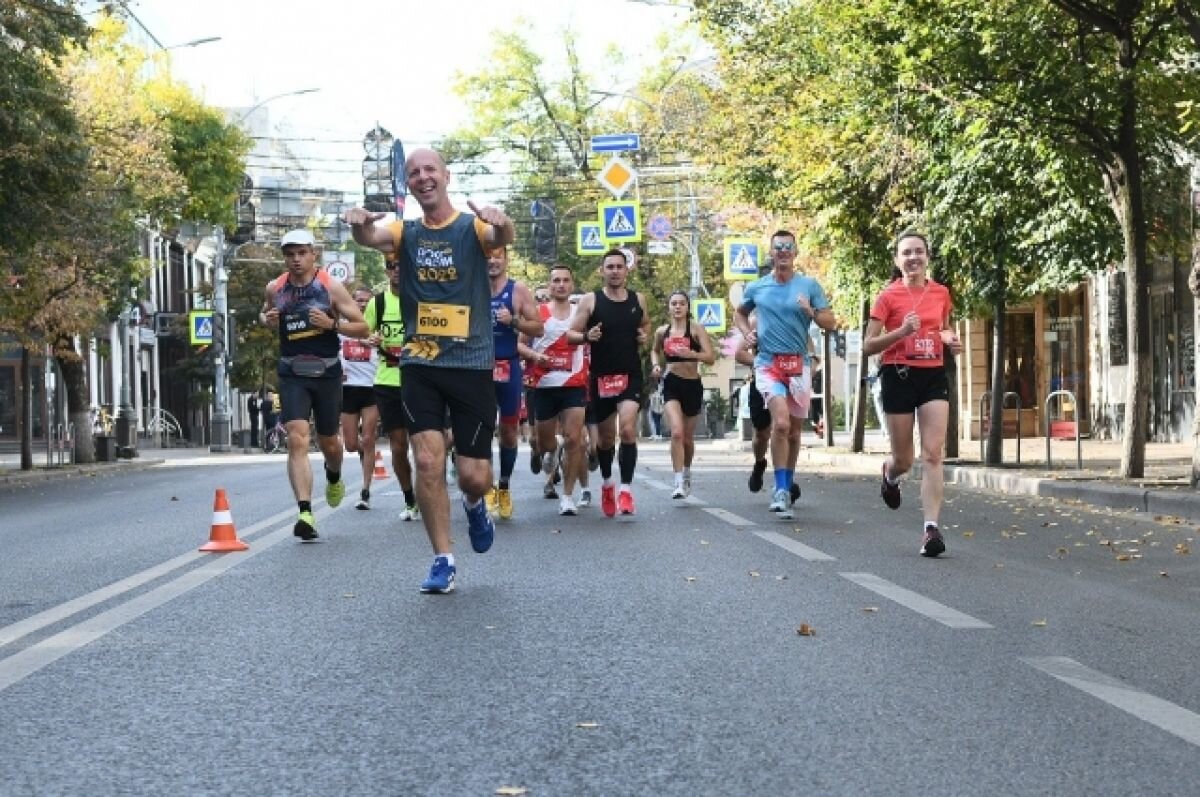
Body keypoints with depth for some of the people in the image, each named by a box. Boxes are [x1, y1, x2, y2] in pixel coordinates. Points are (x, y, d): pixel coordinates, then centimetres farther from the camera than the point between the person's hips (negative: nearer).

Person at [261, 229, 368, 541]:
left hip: (327, 373, -1)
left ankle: (334, 477, 50)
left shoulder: (331, 287, -7)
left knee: (328, 442, 14)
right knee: (297, 440, -16)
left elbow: (362, 328, -5)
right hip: (292, 375, 1)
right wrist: (267, 319, 0)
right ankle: (305, 513, -22)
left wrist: (332, 324, -22)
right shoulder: (275, 289, 2)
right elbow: (265, 313, 24)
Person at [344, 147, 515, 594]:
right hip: (420, 364, 2)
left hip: (472, 364, -2)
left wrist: (502, 225, -48)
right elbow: (371, 238, -16)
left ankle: (474, 506, 36)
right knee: (428, 462, -10)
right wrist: (360, 227, -40)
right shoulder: (405, 232, 5)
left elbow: (503, 239, -24)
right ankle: (443, 560, 4)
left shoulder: (473, 226, -2)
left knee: (473, 476, -1)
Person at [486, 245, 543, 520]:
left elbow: (538, 328, -1)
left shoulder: (519, 290, 0)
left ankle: (504, 486, 22)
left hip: (508, 367, 0)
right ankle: (487, 487, 4)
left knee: (509, 429, 7)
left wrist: (513, 320, -17)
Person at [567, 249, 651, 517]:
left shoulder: (638, 300, 5)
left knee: (627, 428, -20)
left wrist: (646, 336, 1)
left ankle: (626, 487, -14)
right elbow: (571, 335, -2)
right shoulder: (590, 300, -3)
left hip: (630, 376, 0)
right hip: (600, 376, 0)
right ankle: (607, 482, 37)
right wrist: (586, 336, -23)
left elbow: (646, 324, 24)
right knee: (605, 437, 12)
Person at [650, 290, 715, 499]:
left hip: (692, 385, 0)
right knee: (677, 432, -20)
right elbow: (655, 351, 27)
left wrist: (691, 354, -30)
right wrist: (656, 365, 6)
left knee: (688, 437, 14)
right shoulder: (662, 332, 5)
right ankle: (679, 482, -20)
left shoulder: (696, 329, -5)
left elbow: (711, 358, -14)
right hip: (671, 384, 0)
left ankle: (686, 472, 41)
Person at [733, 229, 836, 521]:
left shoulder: (809, 286, 3)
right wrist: (747, 333, 6)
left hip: (799, 364, 2)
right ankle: (781, 490, -15)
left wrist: (811, 312, -17)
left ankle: (786, 485, 27)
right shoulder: (756, 288, 6)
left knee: (794, 428, 11)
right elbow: (739, 313, 25)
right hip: (768, 363, -2)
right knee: (781, 422, -20)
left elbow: (830, 322, 2)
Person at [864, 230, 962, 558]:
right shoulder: (888, 296, -4)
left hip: (934, 375, 2)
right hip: (899, 376, -2)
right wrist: (902, 331, -20)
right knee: (903, 459, 8)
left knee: (933, 453, -11)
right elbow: (868, 346, -5)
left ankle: (931, 527, -12)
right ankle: (889, 476, 47)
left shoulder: (941, 293, 7)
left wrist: (950, 339, 2)